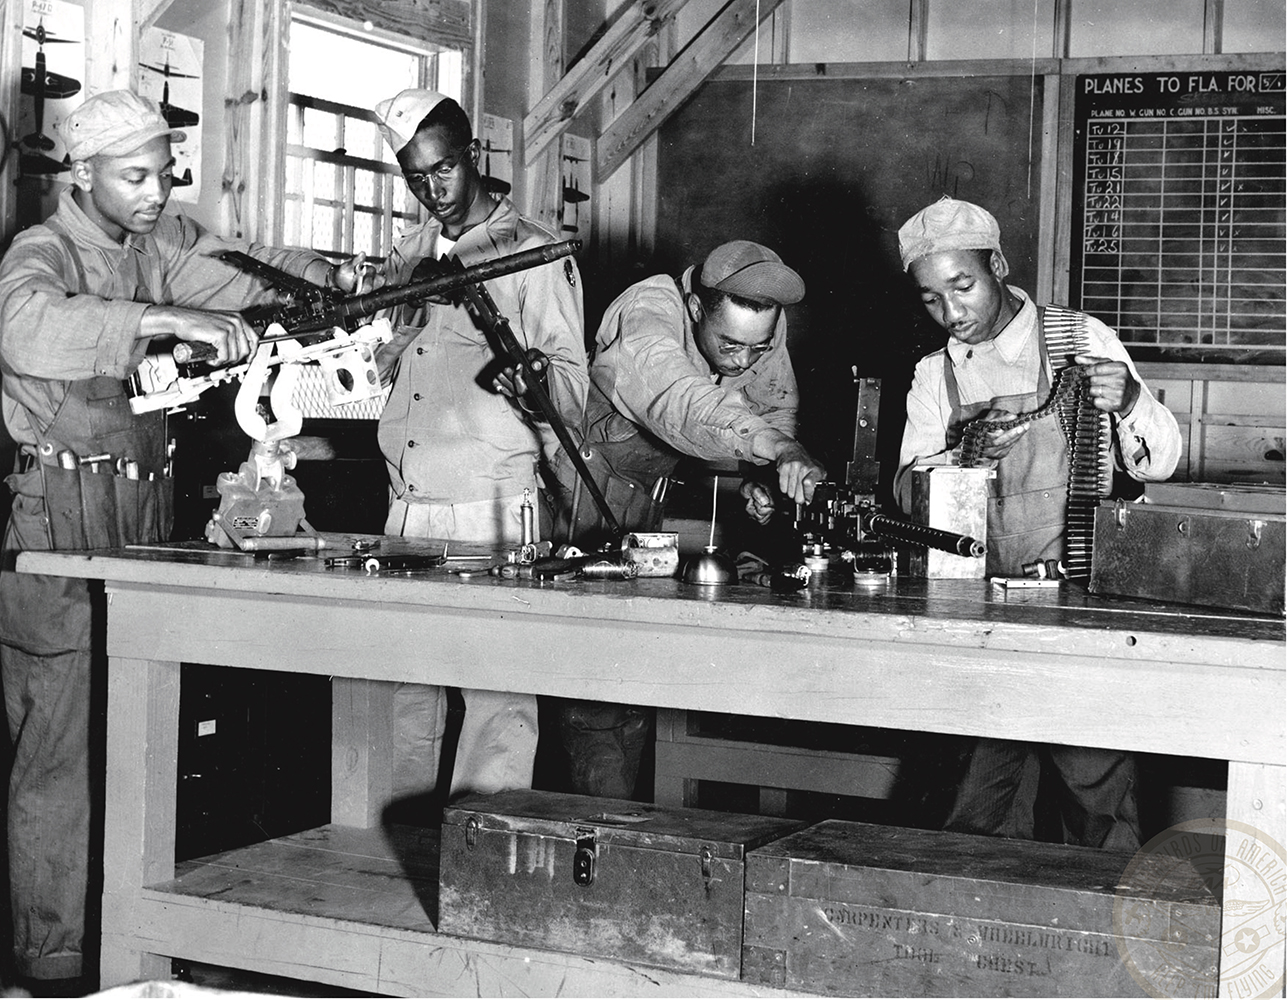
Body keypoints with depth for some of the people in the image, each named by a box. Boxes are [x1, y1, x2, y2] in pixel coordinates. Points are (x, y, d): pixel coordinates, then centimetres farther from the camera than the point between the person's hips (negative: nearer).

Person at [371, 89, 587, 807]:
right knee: (404, 687, 7)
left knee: (497, 695, -8)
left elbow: (574, 386, -7)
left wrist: (532, 380, -28)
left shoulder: (533, 253, -1)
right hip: (406, 509, 6)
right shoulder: (409, 255, 18)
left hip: (491, 515, -6)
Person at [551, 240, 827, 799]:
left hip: (655, 495, 6)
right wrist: (778, 450, -64)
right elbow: (684, 405, -51)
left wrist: (762, 476, -18)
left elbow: (776, 405, 3)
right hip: (590, 476, -6)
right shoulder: (645, 315, -33)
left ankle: (623, 810, 18)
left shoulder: (764, 327, -12)